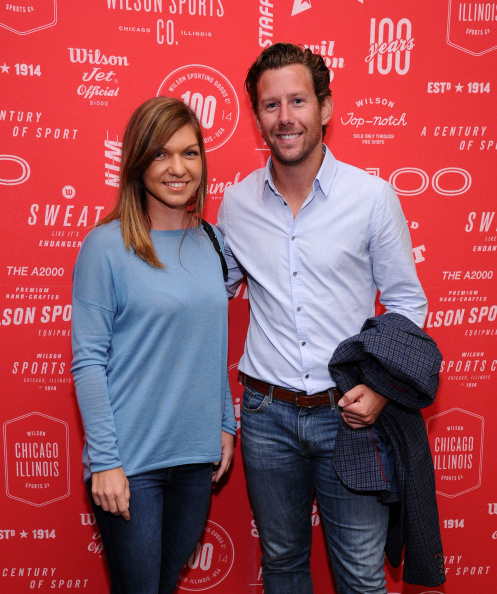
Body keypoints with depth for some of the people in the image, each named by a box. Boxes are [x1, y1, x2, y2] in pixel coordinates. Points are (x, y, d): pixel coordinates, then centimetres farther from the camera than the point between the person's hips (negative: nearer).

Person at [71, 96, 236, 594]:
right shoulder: (106, 246, -11)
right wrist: (104, 460, -14)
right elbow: (88, 361, -12)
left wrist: (225, 423, 10)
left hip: (198, 455, 5)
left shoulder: (208, 242, 5)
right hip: (130, 460, -5)